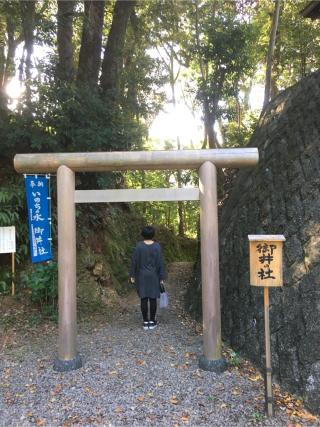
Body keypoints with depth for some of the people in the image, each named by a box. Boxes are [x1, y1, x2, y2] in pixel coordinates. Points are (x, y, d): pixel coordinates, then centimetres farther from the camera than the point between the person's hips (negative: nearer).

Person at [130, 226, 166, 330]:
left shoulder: (139, 245, -9)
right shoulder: (157, 246, -9)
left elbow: (134, 261, -5)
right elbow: (160, 262, -8)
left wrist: (132, 275, 4)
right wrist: (161, 277, -1)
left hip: (142, 276, 0)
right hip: (153, 276, 0)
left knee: (144, 299, 6)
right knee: (153, 298, 7)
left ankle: (145, 322, 12)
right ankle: (152, 321, 14)